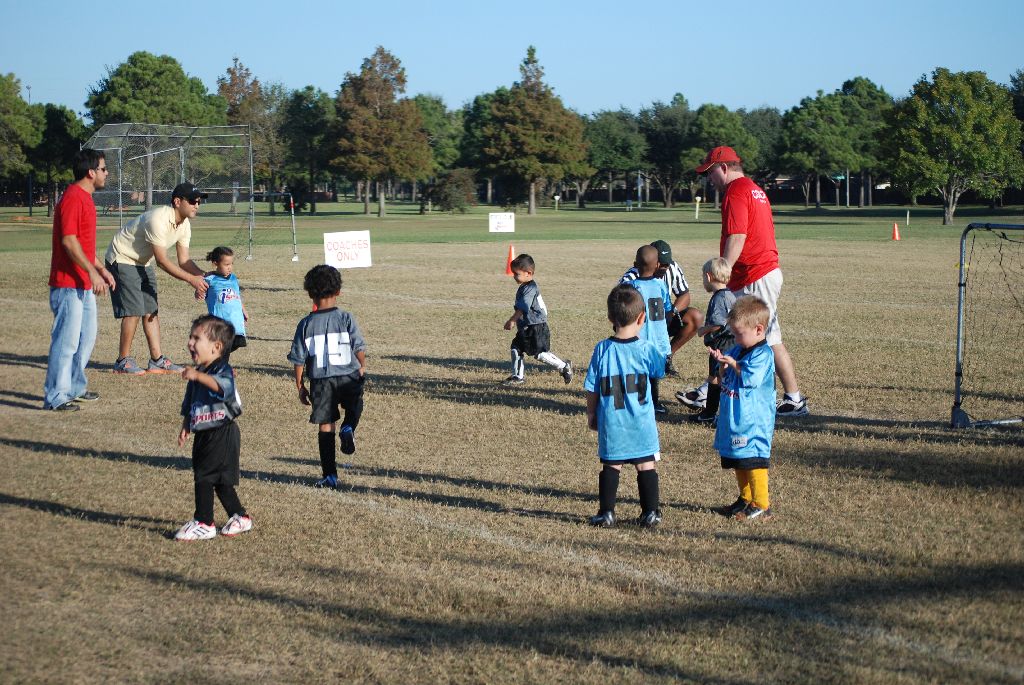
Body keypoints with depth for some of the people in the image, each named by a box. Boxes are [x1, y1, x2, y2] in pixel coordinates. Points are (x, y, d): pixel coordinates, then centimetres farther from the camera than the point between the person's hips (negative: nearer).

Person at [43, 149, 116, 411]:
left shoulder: (85, 198, 16)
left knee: (87, 336, 17)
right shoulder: (73, 199, -16)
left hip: (84, 285, 11)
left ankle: (75, 387, 28)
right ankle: (55, 397, -3)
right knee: (66, 340, -8)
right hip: (68, 284, -11)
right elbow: (69, 241, -23)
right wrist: (92, 272, -25)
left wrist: (102, 269, 22)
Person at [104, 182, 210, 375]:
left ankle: (157, 361, 9)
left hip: (143, 263, 9)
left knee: (151, 310, 6)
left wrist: (204, 277, -17)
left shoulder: (184, 224, -4)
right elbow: (162, 260, -30)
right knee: (134, 310, -13)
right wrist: (191, 279, -30)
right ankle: (123, 362, -3)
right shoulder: (158, 219, -32)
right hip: (122, 259, -9)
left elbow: (184, 260, -1)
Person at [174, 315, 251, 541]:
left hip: (221, 435, -9)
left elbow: (223, 387, -41)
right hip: (204, 435, 9)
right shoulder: (198, 373, 14)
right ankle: (240, 517, 27)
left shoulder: (222, 370, -15)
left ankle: (203, 524, -3)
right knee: (220, 480, 15)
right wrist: (185, 427, 15)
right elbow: (189, 405, 24)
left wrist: (198, 376, -52)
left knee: (204, 477, -10)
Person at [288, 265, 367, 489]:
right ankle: (348, 428, -3)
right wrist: (362, 367, 14)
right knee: (354, 405, 29)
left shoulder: (306, 324, -3)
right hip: (348, 377, 0)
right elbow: (359, 348, -5)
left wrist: (300, 386, 9)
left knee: (326, 427, 7)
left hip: (321, 381, 0)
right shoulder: (346, 319, -7)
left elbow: (298, 359, -1)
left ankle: (330, 476, 8)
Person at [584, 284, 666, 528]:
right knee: (646, 465, 8)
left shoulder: (601, 350, -5)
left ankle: (606, 513, 11)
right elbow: (660, 370, 9)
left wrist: (591, 414, 12)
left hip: (610, 423, 1)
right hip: (642, 423, -1)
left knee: (611, 466, 9)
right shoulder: (646, 349, -10)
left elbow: (591, 388, 0)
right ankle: (650, 512, 11)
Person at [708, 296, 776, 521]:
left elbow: (750, 378, -22)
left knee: (753, 461, -8)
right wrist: (722, 365, -3)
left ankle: (761, 505, -2)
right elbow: (723, 380, 16)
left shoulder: (763, 354, -14)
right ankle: (746, 500, 27)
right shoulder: (737, 350, 13)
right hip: (735, 419, 9)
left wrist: (732, 364, -16)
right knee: (738, 463, 16)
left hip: (753, 422, -9)